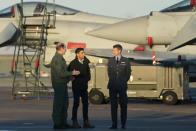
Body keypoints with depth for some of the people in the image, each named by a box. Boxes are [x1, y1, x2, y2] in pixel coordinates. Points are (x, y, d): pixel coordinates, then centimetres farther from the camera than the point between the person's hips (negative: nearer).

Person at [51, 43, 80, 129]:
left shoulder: (60, 58, 16)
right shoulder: (57, 59, -17)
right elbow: (60, 73, -22)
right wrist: (72, 73, -17)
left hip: (63, 84, 10)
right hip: (59, 84, -10)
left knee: (65, 103, 13)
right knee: (58, 104, -5)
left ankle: (63, 122, 19)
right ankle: (57, 124, -1)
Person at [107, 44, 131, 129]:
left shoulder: (126, 61, 4)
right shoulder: (110, 60, 10)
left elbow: (128, 73, 8)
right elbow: (109, 72, 15)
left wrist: (123, 82, 6)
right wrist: (112, 81, 10)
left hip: (122, 86, -2)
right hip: (112, 86, 2)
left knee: (123, 105, -2)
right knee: (113, 105, -1)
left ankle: (123, 124, 4)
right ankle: (114, 124, 1)